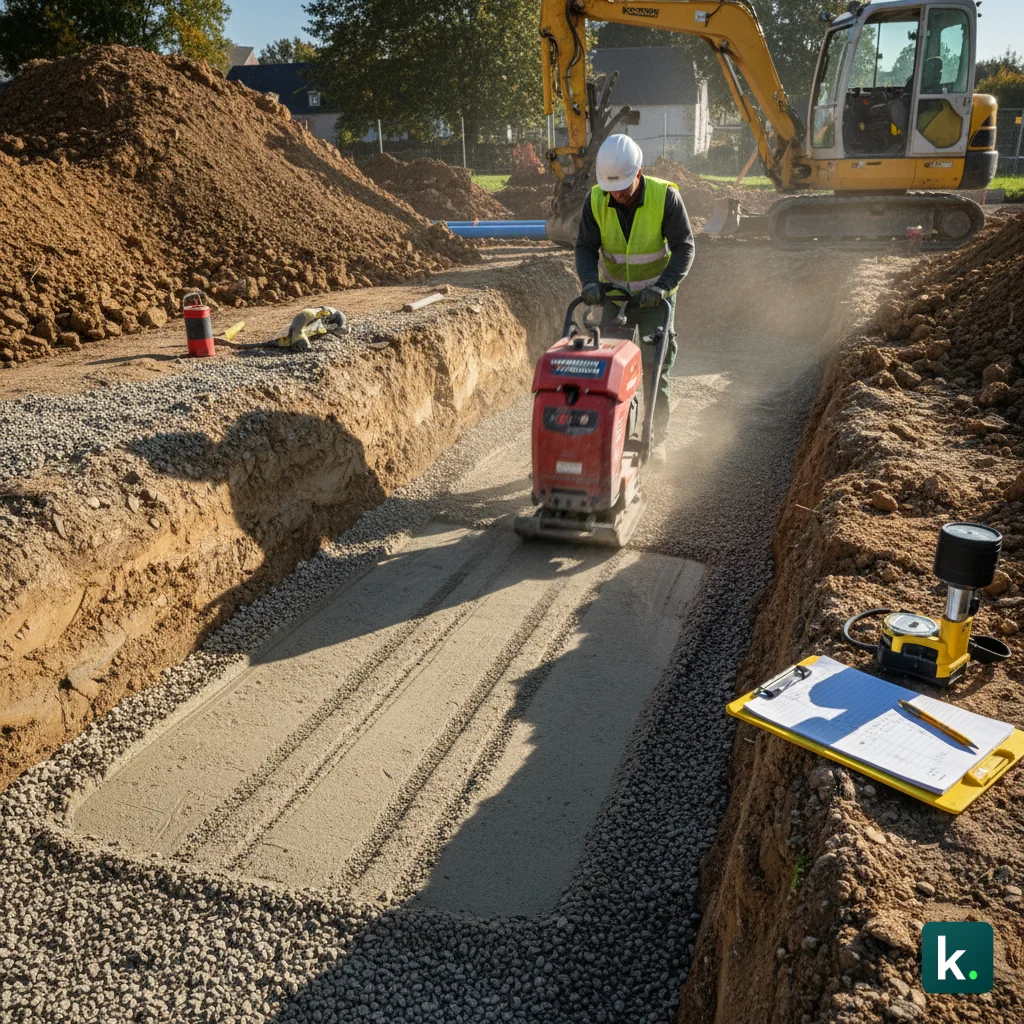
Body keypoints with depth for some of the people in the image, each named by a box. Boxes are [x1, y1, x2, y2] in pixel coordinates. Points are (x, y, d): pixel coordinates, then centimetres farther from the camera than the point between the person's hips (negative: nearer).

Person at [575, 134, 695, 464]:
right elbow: (585, 247, -6)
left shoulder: (665, 196, -19)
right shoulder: (596, 199, -11)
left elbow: (684, 247, -16)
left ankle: (657, 439, 9)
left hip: (655, 296, -2)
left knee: (655, 366, -2)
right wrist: (590, 282, -25)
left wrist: (663, 286, -30)